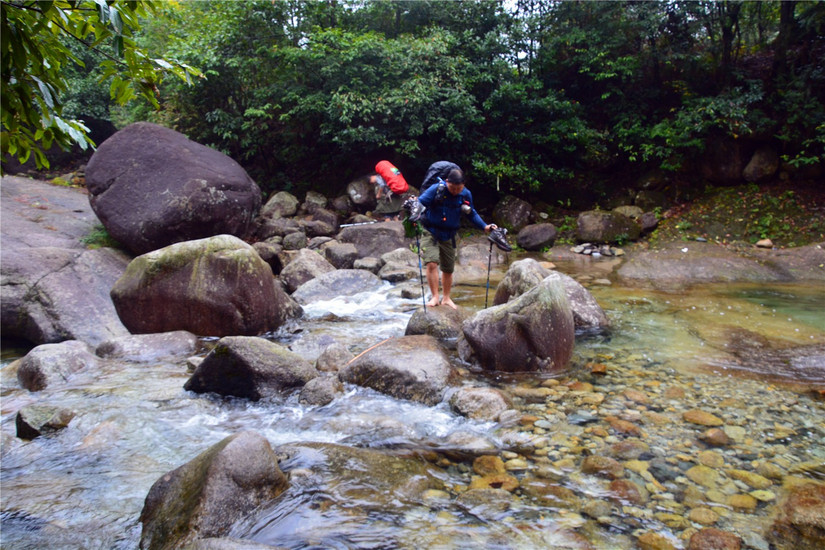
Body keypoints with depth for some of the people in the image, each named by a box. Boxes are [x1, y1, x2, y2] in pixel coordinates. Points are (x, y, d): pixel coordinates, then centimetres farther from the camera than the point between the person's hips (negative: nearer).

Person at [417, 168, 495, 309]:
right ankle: (435, 297, -7)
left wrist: (484, 227, -1)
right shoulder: (436, 190, -16)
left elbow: (472, 214, 9)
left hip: (448, 236, 4)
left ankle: (446, 298, 29)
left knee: (448, 269, 12)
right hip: (430, 233, -4)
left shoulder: (466, 195, -3)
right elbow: (420, 203, -15)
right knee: (432, 263, -19)